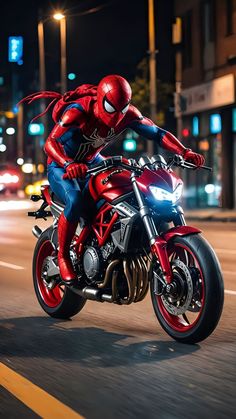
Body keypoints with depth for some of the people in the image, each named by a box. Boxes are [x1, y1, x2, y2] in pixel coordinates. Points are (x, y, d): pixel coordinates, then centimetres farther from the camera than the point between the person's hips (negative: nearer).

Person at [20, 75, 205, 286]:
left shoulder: (128, 114, -15)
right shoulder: (78, 112, -30)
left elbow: (157, 132, -15)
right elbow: (51, 142, -38)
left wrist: (184, 152, -31)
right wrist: (68, 165, -59)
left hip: (93, 163, 6)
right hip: (62, 167, -6)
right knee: (75, 202, -34)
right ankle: (63, 257, -15)